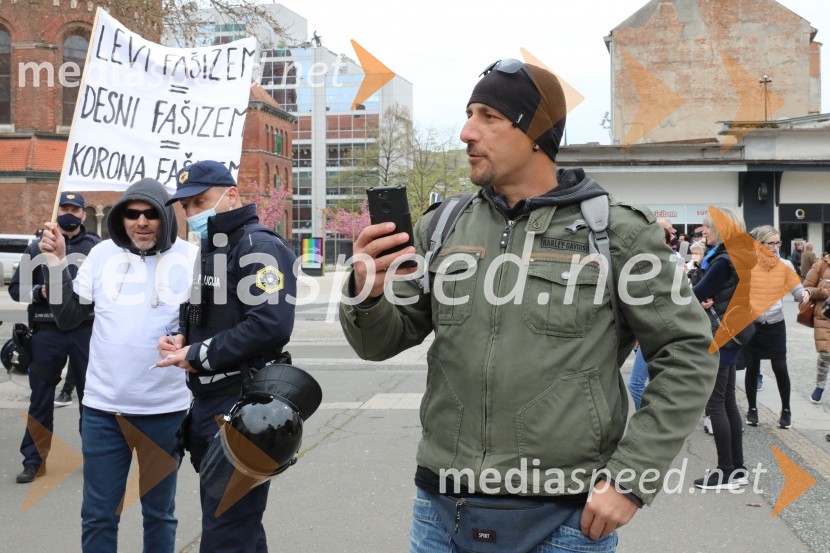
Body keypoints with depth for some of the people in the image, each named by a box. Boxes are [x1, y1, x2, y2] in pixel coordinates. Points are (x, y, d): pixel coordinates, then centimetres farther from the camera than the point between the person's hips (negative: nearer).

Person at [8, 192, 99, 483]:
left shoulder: (97, 247, 6)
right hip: (47, 332, 1)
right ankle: (34, 460, 14)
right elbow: (16, 287, 9)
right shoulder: (38, 247, 8)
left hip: (86, 331, -1)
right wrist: (40, 292, -10)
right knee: (41, 397, 5)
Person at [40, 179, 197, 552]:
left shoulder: (191, 258, -7)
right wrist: (57, 264, -3)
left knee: (159, 511, 16)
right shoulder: (102, 254, 3)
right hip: (103, 407, 2)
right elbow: (67, 318, 7)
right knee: (98, 514, 13)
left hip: (165, 409, -2)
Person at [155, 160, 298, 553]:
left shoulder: (258, 247, -13)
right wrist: (182, 339, 4)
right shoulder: (213, 249, 17)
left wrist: (199, 356, -18)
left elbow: (271, 325, -27)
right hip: (208, 403, 10)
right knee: (221, 520, 19)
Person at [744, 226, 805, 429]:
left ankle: (786, 410, 16)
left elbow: (796, 289, -1)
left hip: (776, 325, 1)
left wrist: (805, 293, -23)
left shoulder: (785, 265, -1)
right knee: (752, 367, 7)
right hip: (751, 324, -1)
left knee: (780, 368, -1)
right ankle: (752, 409, 22)